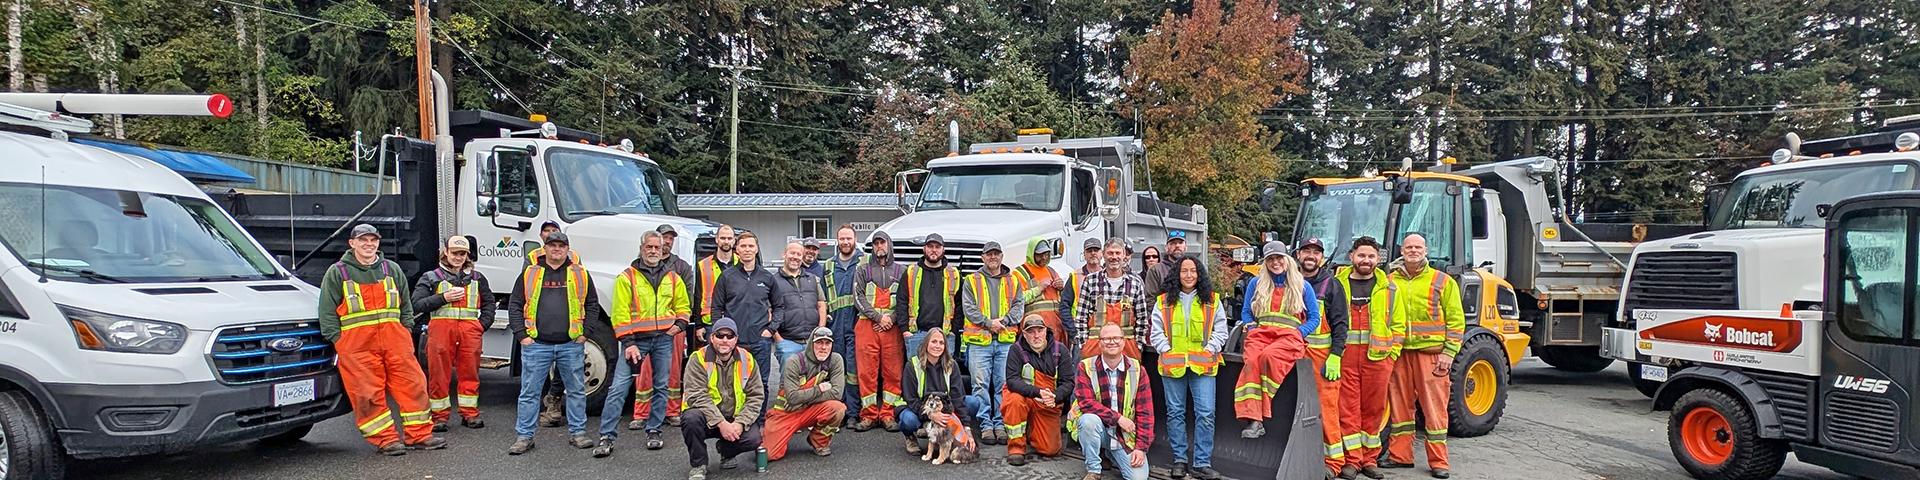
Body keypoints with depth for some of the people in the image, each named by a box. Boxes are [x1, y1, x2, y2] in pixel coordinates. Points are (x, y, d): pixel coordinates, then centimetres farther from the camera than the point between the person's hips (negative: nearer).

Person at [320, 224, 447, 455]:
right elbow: (327, 313, 3)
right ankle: (386, 440, 5)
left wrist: (406, 332, 9)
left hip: (394, 338, 3)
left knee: (413, 383, 0)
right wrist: (338, 340, -5)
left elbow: (406, 306, 20)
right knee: (367, 392, -3)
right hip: (357, 343, -3)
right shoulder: (337, 273, 5)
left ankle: (420, 434, 8)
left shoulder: (392, 270, 15)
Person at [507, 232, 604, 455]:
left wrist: (584, 333, 1)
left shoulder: (580, 274, 7)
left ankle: (578, 432, 18)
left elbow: (593, 305, 9)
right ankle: (524, 436, 10)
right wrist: (522, 335, -2)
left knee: (576, 390, 7)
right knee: (529, 392, 2)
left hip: (571, 345, 1)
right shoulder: (529, 274, 6)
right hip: (536, 345, -1)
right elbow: (514, 305, 6)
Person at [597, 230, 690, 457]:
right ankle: (606, 437, -5)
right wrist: (628, 342, -13)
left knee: (660, 386, 8)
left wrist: (680, 323, 1)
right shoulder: (627, 277, -1)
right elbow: (620, 313, -6)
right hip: (636, 338, -3)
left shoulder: (673, 277, 10)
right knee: (619, 387, -8)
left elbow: (683, 306, 21)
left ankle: (654, 431, 19)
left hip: (664, 338, 3)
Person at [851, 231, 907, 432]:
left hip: (892, 328, 0)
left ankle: (888, 415, 6)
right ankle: (869, 415, 4)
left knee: (893, 372, -1)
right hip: (867, 326, 0)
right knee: (867, 372, -2)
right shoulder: (863, 270, 13)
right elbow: (858, 298, 2)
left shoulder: (901, 271, 13)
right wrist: (878, 317, -9)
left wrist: (892, 319, -9)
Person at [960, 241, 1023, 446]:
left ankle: (1001, 424, 8)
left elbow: (1019, 307, 7)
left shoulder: (1013, 281, 16)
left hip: (1006, 341, 2)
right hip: (979, 341, -1)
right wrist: (988, 323, -12)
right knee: (981, 384, -5)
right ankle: (985, 425, 0)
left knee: (1004, 384, 1)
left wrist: (1004, 320, -10)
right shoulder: (972, 281, 10)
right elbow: (968, 307, 0)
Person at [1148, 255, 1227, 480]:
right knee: (1175, 412, 6)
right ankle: (1179, 460, 16)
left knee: (1205, 413, -6)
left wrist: (1208, 351, -6)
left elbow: (1221, 331, 7)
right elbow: (1156, 331, 6)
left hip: (1202, 365, -1)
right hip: (1172, 365, 1)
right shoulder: (1164, 301, 7)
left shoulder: (1212, 301, 7)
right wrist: (1168, 352, -6)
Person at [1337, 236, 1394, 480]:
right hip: (1344, 356, -1)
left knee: (1373, 408, 6)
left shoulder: (1387, 288, 10)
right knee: (1348, 408, -1)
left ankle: (1369, 459, 17)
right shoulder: (1338, 284, 6)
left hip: (1377, 357, 1)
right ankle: (1351, 460, 6)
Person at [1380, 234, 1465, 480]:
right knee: (1400, 404, 8)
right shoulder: (1390, 282, 10)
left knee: (1434, 406, -1)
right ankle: (1400, 456, 18)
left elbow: (1455, 321, 1)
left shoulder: (1442, 281, 3)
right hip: (1398, 353, 3)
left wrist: (1448, 353, -6)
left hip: (1430, 352, -2)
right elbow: (1381, 317, 13)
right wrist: (1386, 348, 5)